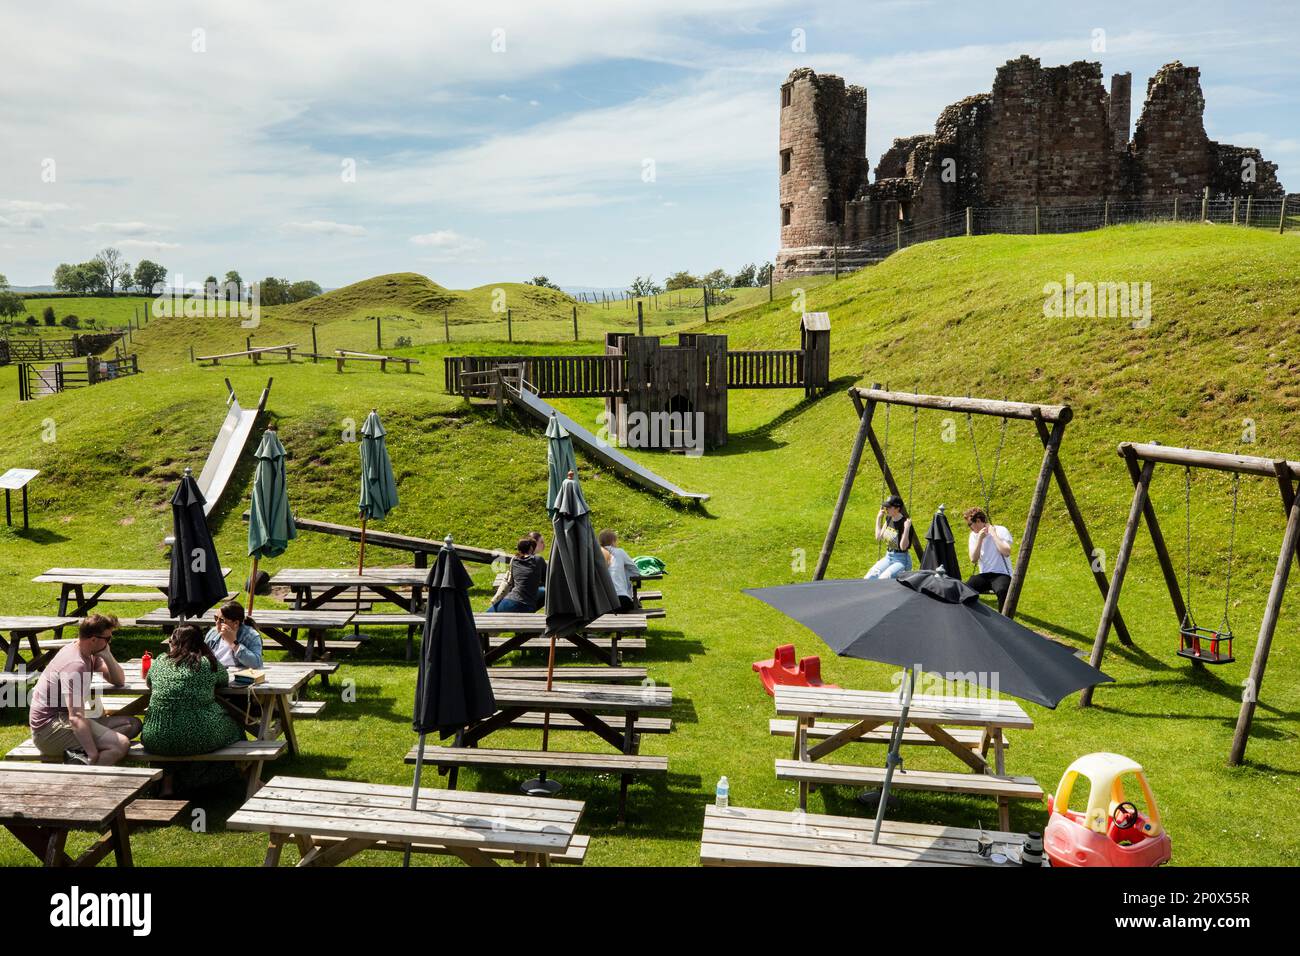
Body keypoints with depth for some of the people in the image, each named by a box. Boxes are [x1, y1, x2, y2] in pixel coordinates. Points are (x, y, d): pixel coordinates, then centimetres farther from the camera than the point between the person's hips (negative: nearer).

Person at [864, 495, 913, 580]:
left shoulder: (904, 523, -17)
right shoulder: (888, 519, 5)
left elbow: (903, 547, -21)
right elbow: (878, 537, 10)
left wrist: (906, 529, -32)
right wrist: (878, 518, 8)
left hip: (901, 560, -7)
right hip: (888, 557, 7)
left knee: (883, 579, -31)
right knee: (868, 578, -16)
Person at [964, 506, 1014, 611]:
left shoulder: (1000, 531, -6)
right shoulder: (974, 535, 7)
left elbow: (1006, 553, -22)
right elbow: (973, 560, -2)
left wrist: (993, 534, -17)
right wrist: (980, 539, -10)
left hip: (1002, 574, -4)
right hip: (984, 575, 4)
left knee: (1002, 591, -38)